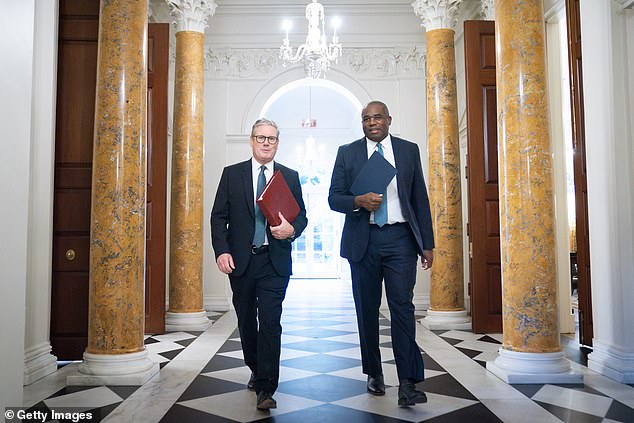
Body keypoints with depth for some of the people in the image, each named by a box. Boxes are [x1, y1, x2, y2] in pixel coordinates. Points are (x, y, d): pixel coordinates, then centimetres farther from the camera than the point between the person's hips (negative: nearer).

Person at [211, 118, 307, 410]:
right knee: (246, 320, 14)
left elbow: (301, 216, 9)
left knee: (270, 321, -9)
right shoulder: (232, 174, 6)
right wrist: (222, 251, -10)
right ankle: (256, 370, 35)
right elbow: (219, 216, 2)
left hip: (275, 261, -1)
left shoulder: (290, 176, 8)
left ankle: (265, 389, -3)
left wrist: (292, 230, -13)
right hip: (240, 260, 2)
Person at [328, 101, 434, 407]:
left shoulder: (409, 150, 8)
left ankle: (407, 384, -4)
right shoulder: (347, 153, 6)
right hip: (363, 240, 1)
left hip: (400, 238, 0)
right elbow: (334, 198, 5)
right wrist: (358, 201, -17)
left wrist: (427, 244, 4)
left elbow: (420, 199, 8)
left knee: (402, 307, -8)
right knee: (367, 310, 9)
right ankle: (374, 373, 26)